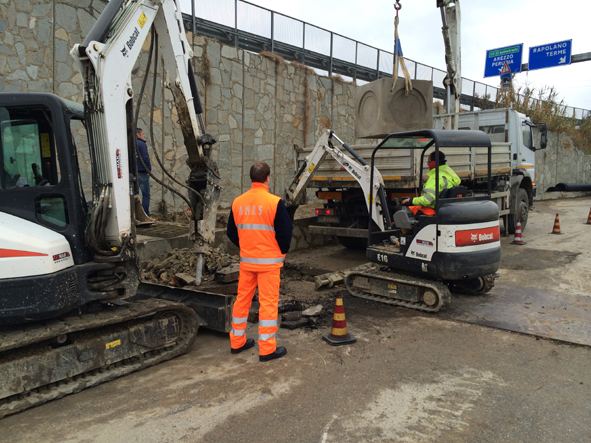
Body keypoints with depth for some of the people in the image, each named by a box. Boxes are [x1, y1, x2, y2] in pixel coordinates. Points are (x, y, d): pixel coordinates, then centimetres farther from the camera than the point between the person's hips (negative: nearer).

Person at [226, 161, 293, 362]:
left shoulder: (238, 202, 2)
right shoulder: (275, 202, -13)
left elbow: (232, 232, 10)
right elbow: (285, 232, -11)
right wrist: (282, 252, 7)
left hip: (246, 260, 5)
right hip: (269, 261, -5)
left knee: (242, 299, 15)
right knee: (268, 302, 1)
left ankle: (237, 341, 27)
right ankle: (267, 348, 7)